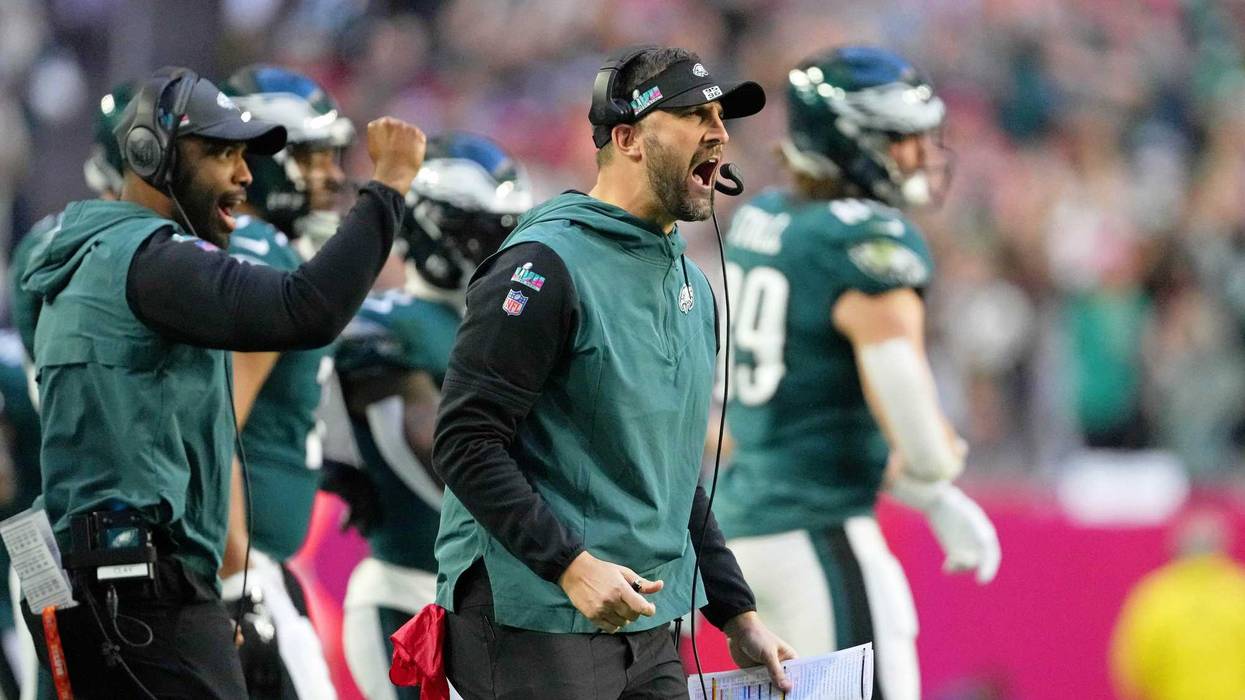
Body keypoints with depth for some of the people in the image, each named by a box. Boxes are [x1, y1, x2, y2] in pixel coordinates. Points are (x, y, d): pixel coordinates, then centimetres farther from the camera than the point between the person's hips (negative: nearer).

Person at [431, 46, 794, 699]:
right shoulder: (547, 265, -11)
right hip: (536, 620, -8)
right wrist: (572, 565, -24)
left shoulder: (690, 286, 16)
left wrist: (737, 614, 17)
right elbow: (465, 443, -17)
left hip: (645, 630, 8)